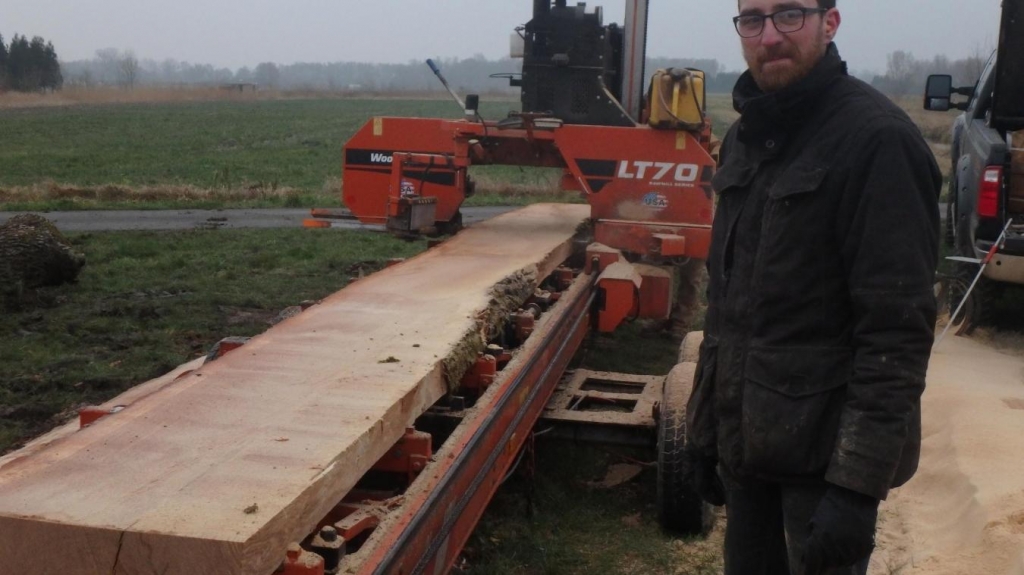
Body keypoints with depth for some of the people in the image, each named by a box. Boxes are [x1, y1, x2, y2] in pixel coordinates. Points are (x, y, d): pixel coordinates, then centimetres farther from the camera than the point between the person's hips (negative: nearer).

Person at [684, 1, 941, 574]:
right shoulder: (746, 136, 9)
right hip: (746, 438, 7)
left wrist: (859, 482, -22)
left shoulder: (877, 139, -14)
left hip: (826, 449, -7)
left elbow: (898, 327, -19)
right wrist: (705, 424, 14)